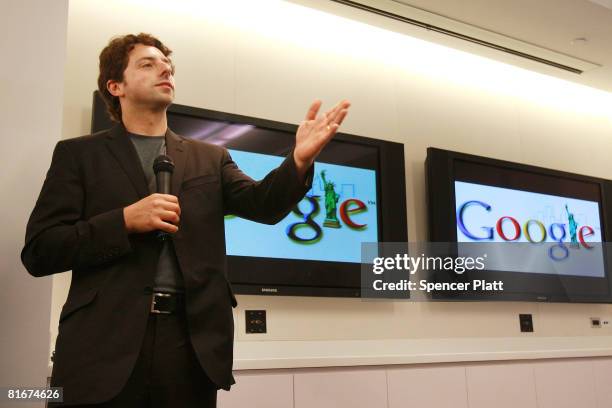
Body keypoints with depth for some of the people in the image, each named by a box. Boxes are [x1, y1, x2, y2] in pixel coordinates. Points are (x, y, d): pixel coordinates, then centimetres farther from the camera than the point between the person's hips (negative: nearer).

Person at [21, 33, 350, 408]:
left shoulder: (209, 159, 15)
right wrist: (125, 220, -12)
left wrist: (299, 160, -20)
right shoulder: (78, 154, 8)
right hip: (104, 342, -2)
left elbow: (263, 204, -1)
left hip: (192, 344, 2)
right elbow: (38, 251, 1)